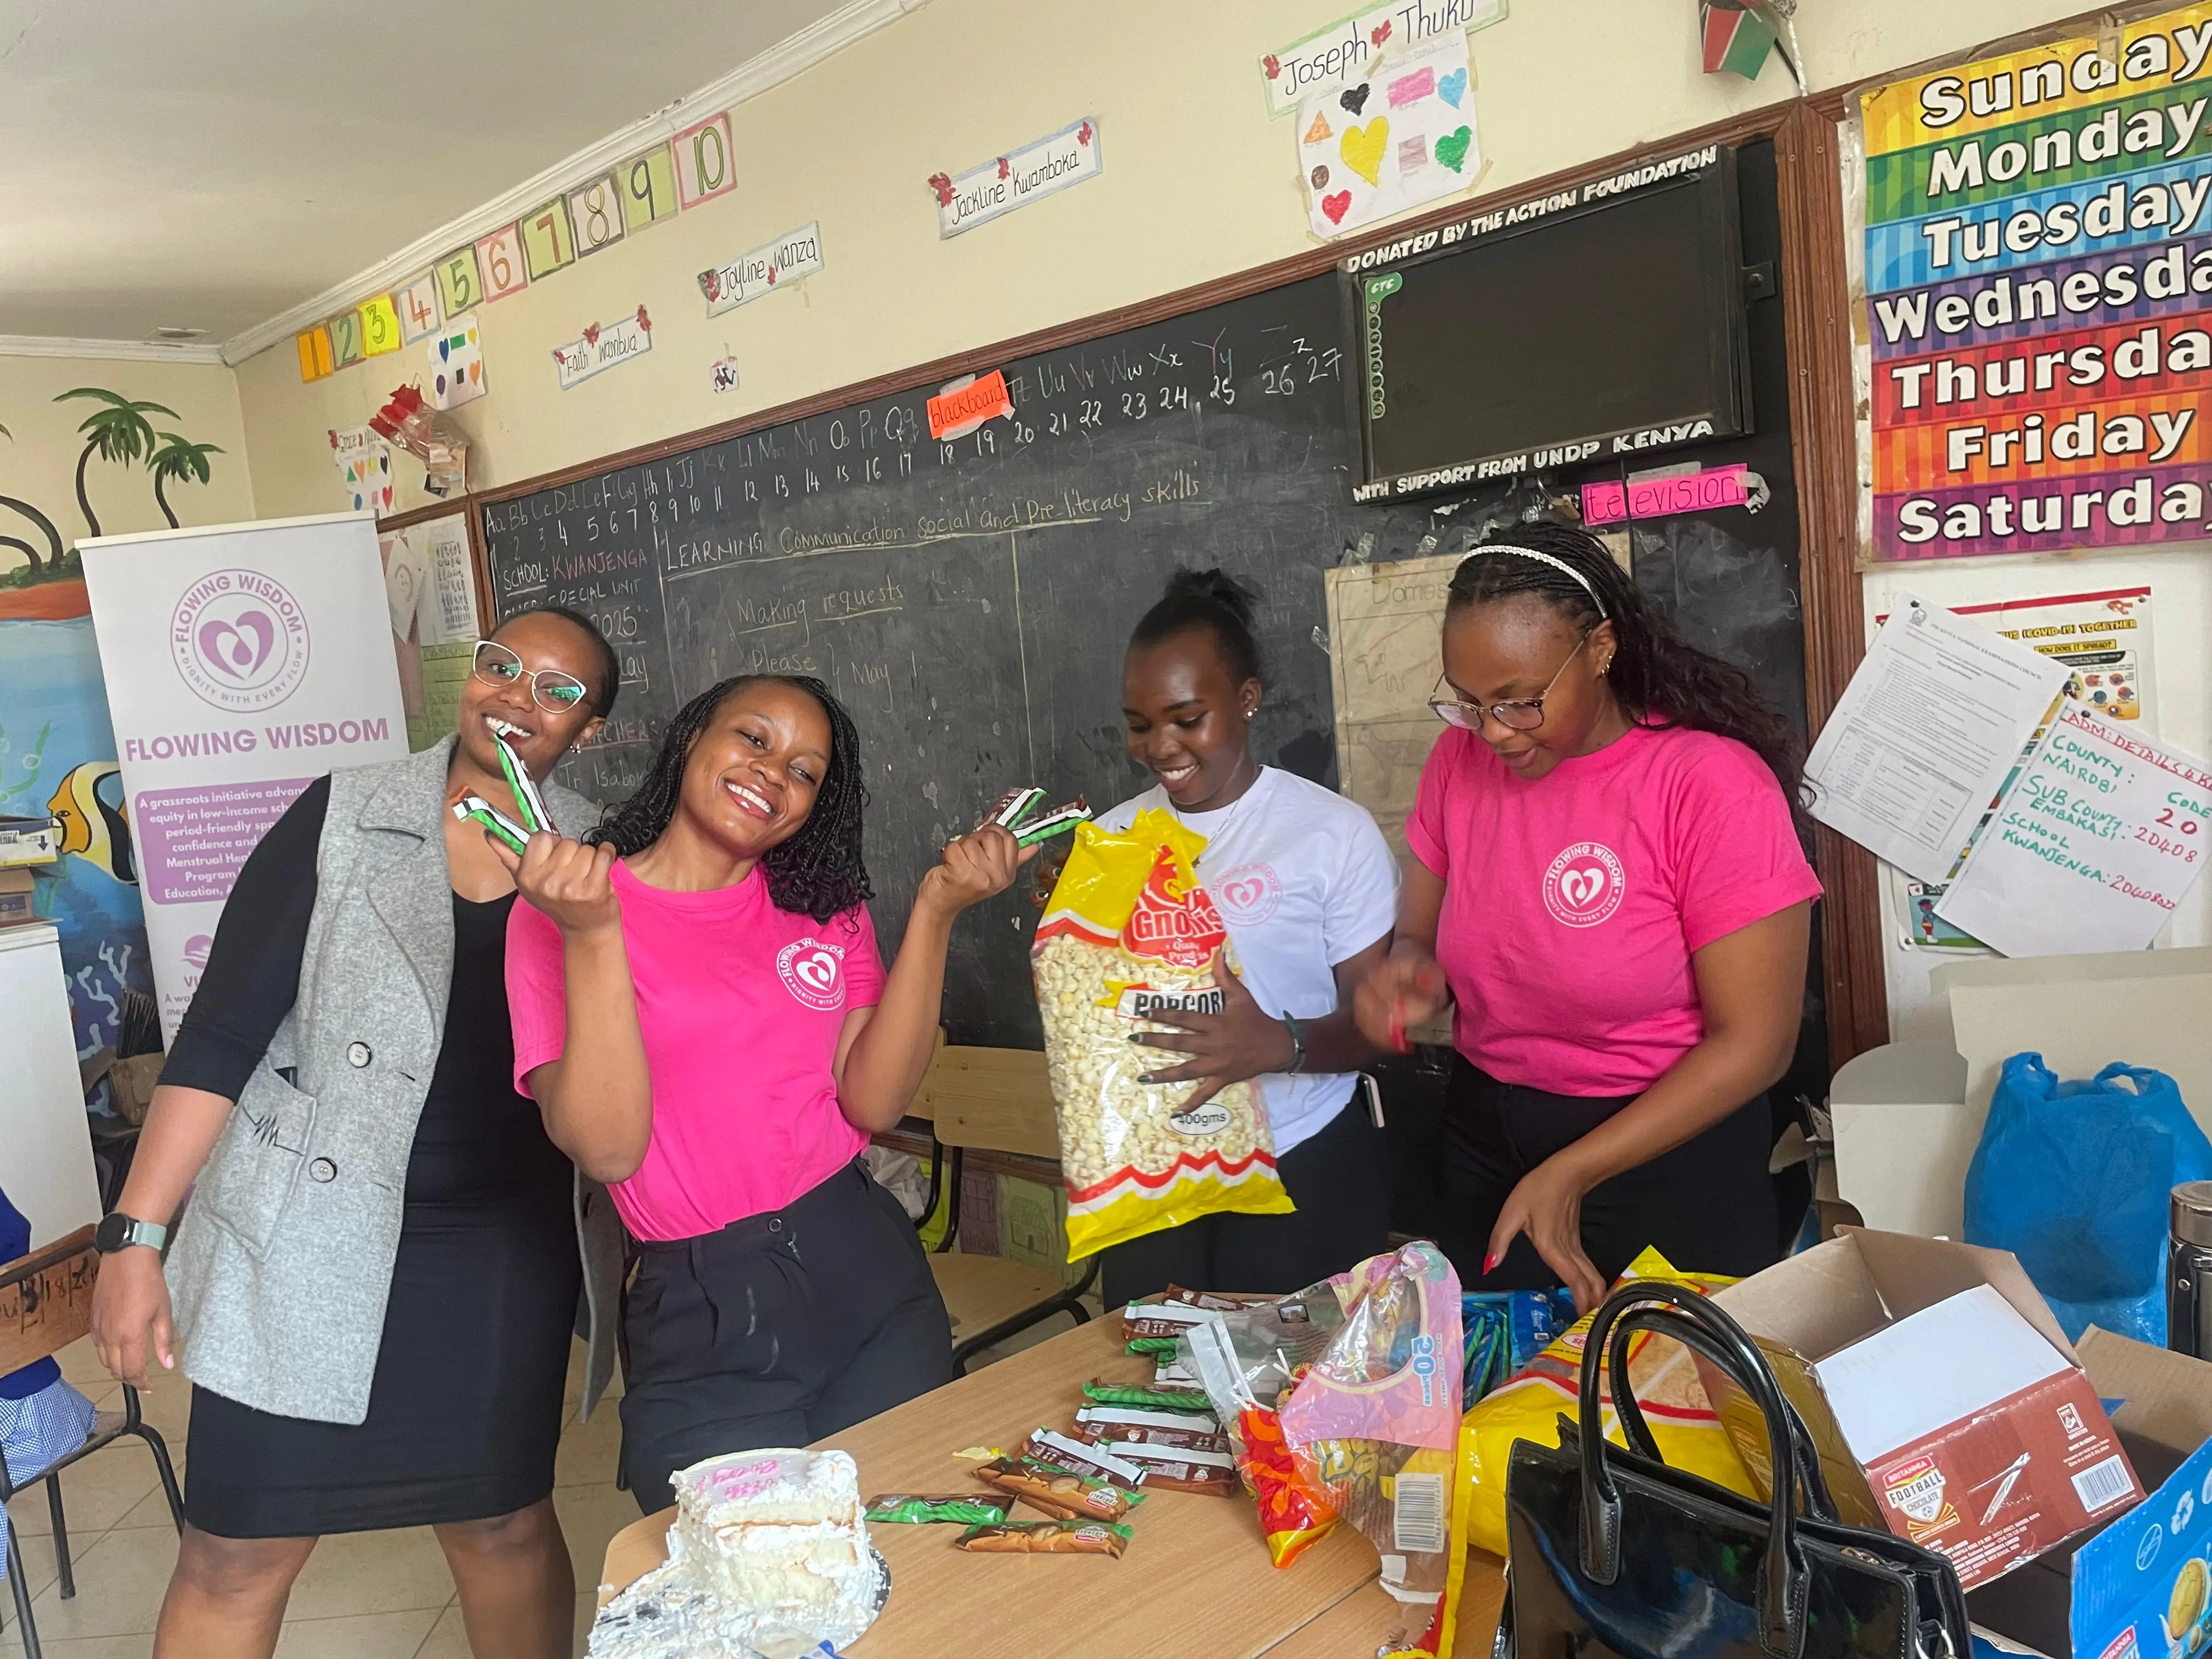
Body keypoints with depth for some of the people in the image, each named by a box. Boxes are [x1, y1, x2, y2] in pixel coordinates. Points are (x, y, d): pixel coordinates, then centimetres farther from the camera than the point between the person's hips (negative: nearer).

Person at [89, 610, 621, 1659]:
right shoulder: (344, 817, -7)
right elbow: (221, 1033, -7)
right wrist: (135, 1234, -9)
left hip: (501, 1256, 2)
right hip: (307, 1241, -1)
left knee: (505, 1523, 14)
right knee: (237, 1554, 7)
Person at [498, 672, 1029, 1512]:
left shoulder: (825, 908, 8)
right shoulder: (558, 909, -4)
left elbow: (872, 1102, -5)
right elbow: (609, 1149, -15)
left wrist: (935, 912, -12)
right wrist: (593, 935, -25)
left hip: (865, 1272, 4)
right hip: (700, 1318, -3)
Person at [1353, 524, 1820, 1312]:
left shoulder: (1711, 784, -19)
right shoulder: (1459, 761, -4)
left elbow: (1754, 1043, -18)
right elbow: (1420, 936, 7)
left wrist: (1569, 1175, -23)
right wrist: (1410, 977, -17)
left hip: (1666, 1152, -4)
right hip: (1485, 1144, 5)